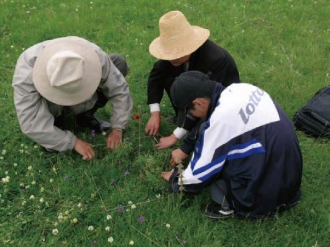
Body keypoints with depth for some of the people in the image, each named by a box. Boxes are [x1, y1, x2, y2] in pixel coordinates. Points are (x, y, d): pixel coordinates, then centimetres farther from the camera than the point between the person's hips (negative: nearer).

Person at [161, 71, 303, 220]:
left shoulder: (222, 117, -23)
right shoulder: (239, 89, 1)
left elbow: (201, 170, -9)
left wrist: (177, 178, 10)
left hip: (267, 194, -8)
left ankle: (230, 206, 1)